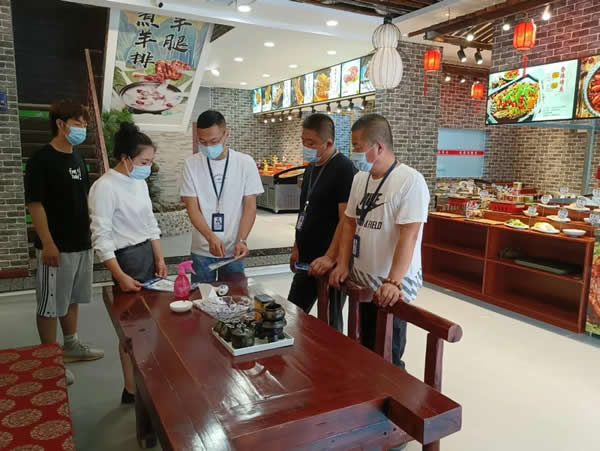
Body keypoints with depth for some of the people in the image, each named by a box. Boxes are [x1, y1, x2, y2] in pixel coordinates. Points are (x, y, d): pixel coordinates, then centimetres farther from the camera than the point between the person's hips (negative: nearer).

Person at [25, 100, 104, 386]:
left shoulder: (77, 158, 11)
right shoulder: (41, 160, -12)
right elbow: (35, 204, -15)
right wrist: (47, 243, -19)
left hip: (82, 243, 8)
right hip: (57, 246, -8)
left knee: (72, 299, 19)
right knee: (50, 305, 4)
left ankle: (72, 346, 34)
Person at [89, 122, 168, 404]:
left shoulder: (140, 183, 8)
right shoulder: (105, 187, -16)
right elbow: (101, 237, -19)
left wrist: (159, 258, 9)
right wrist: (120, 276, -24)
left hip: (148, 254, 7)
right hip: (127, 258, -7)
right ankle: (132, 390, 19)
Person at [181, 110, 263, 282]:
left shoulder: (245, 162, -5)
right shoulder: (191, 164, -4)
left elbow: (250, 206, -4)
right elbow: (192, 208, -6)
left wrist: (241, 240, -18)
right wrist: (211, 237, -22)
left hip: (233, 249, 0)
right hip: (202, 250, 0)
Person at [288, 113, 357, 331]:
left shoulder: (344, 169, -15)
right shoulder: (311, 168, 11)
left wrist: (330, 258, -26)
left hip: (329, 263, -8)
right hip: (307, 260, 8)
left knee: (329, 323, 7)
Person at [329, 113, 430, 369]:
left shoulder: (410, 180, -18)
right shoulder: (360, 178, 5)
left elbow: (409, 236, -24)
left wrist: (393, 282, -30)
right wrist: (342, 264, 3)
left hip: (392, 285, -7)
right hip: (362, 280, 7)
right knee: (366, 350, 20)